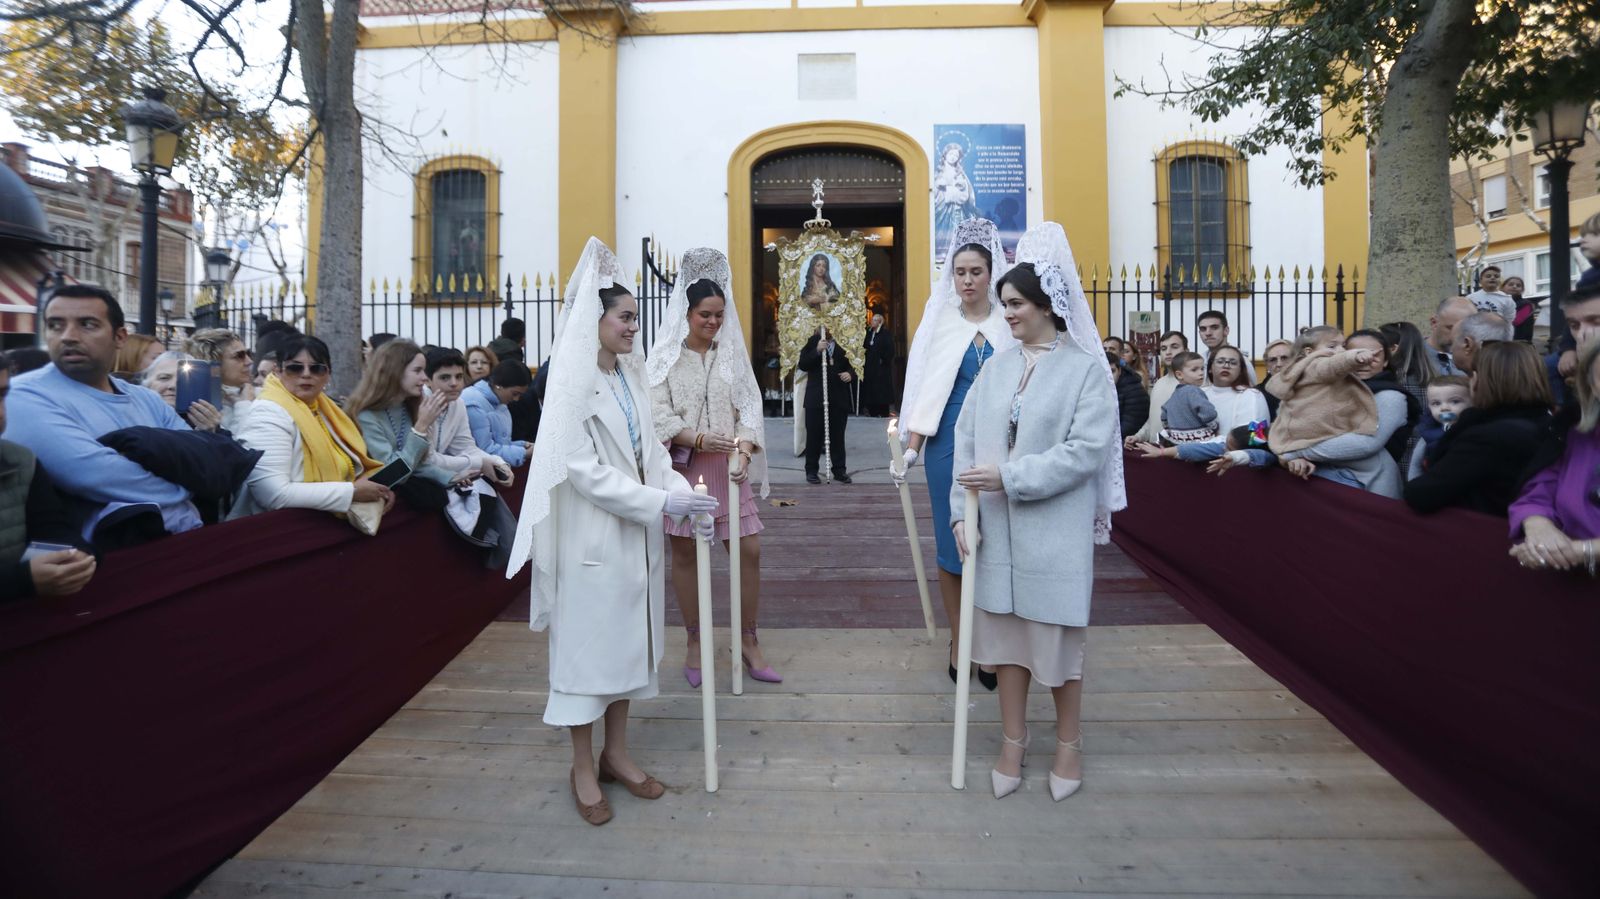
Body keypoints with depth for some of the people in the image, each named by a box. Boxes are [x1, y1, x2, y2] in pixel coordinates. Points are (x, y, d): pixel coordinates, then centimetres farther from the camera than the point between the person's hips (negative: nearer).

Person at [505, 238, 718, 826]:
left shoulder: (630, 376, 7)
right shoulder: (573, 383, -14)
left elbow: (652, 451, 8)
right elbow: (585, 471, -19)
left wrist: (685, 496, -8)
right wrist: (662, 503, -22)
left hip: (635, 533, 7)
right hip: (591, 538, -7)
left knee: (628, 638, 14)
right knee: (586, 642, 5)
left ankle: (616, 752, 30)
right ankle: (583, 767, 21)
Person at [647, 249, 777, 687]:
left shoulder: (732, 354, 6)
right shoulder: (665, 357, -2)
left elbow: (748, 407, 2)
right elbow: (659, 417, -7)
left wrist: (743, 451, -14)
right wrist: (698, 439, -21)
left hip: (727, 467, 2)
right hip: (682, 467, -2)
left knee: (749, 550, 1)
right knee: (684, 552, 6)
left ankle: (748, 642, 17)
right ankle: (694, 642, 23)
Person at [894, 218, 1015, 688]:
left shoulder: (1010, 323, 3)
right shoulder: (940, 321, 6)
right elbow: (925, 387, 4)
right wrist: (911, 447, -3)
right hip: (949, 443, 1)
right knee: (951, 541, 5)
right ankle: (958, 641, 18)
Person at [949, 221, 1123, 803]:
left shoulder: (1086, 368, -7)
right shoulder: (998, 366, 6)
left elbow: (1086, 450, -15)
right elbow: (966, 436, 3)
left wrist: (1008, 478, -19)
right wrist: (962, 510, -5)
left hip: (1054, 530, -4)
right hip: (996, 526, 4)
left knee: (1056, 636, 8)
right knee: (1005, 630, 11)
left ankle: (1068, 744, 29)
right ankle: (1013, 743, 28)